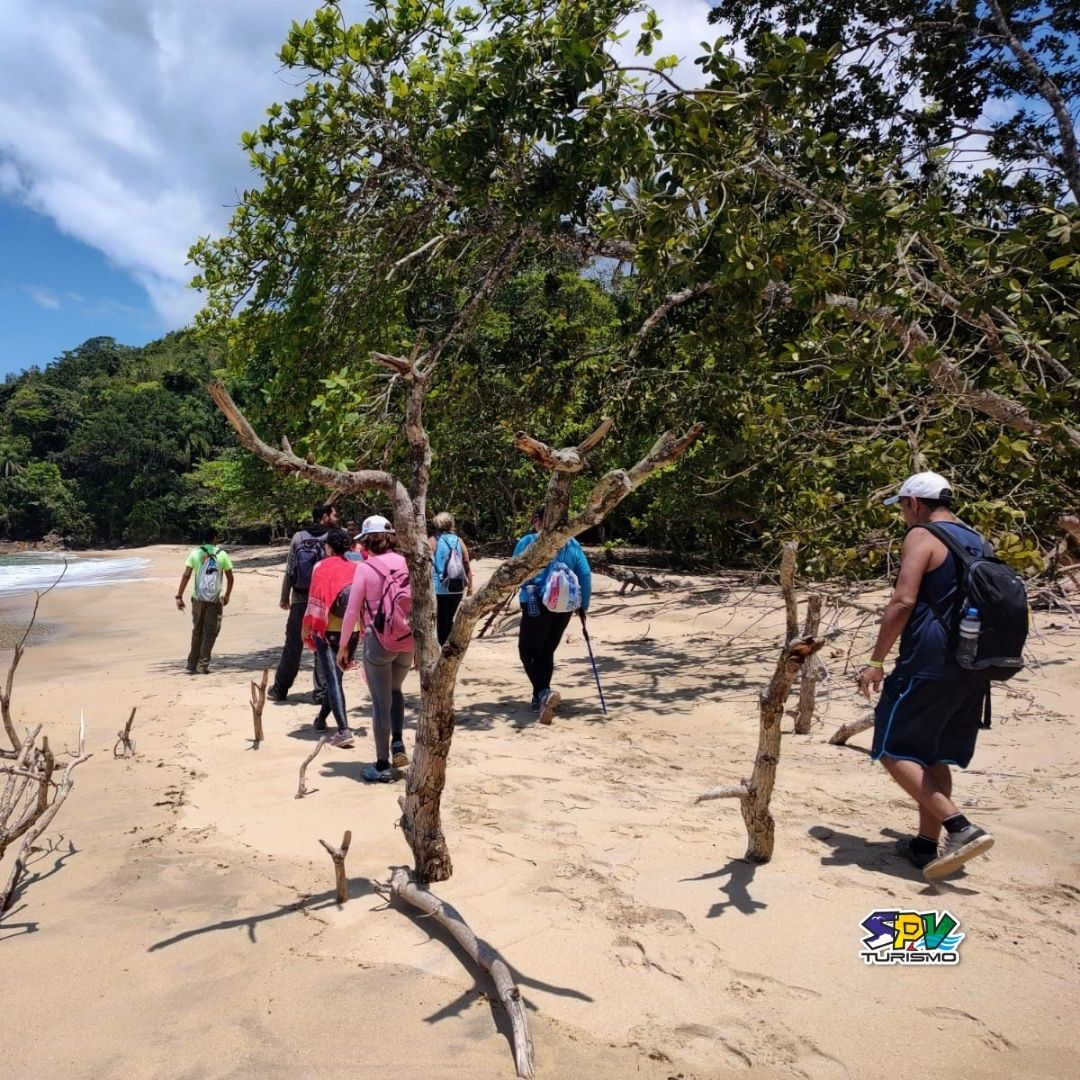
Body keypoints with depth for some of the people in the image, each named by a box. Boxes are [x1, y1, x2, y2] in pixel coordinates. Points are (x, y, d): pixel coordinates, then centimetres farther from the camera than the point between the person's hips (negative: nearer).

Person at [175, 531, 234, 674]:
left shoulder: (195, 553, 2)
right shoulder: (222, 554, 1)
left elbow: (185, 575, -5)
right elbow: (230, 578, 6)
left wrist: (179, 596, -3)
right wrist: (227, 595, 20)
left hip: (198, 598, 2)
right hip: (215, 599, -2)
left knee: (197, 632, 14)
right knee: (210, 633, 5)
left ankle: (192, 665, 18)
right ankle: (202, 666, 1)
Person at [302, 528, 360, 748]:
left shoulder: (321, 567, -3)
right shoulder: (355, 568, 4)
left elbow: (315, 600, -6)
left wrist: (307, 628, 4)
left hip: (327, 630, -4)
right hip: (351, 631, 4)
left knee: (331, 679, -5)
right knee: (335, 676, 21)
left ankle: (343, 730, -16)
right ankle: (321, 719, 35)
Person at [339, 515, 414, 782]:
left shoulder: (365, 568, -7)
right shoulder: (405, 564, 3)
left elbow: (352, 611, -7)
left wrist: (343, 646, 4)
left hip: (378, 640, -4)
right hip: (407, 640, 4)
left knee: (381, 702, 7)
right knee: (395, 691, 27)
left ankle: (382, 765, 15)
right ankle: (398, 744, 14)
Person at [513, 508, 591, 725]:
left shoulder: (528, 542, -3)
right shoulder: (572, 544, 6)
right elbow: (586, 574, 1)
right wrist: (584, 605, 8)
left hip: (536, 605, -4)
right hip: (565, 606, 4)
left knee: (528, 651, 4)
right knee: (546, 652, 19)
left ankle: (543, 693, -19)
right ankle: (540, 699, 23)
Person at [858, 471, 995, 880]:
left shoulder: (922, 537, -8)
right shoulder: (980, 543, 17)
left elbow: (902, 602, -18)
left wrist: (876, 661, -14)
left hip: (928, 665, -8)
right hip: (973, 669, 9)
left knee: (896, 752, 0)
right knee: (934, 757, 17)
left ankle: (961, 828, -10)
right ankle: (926, 845, 20)